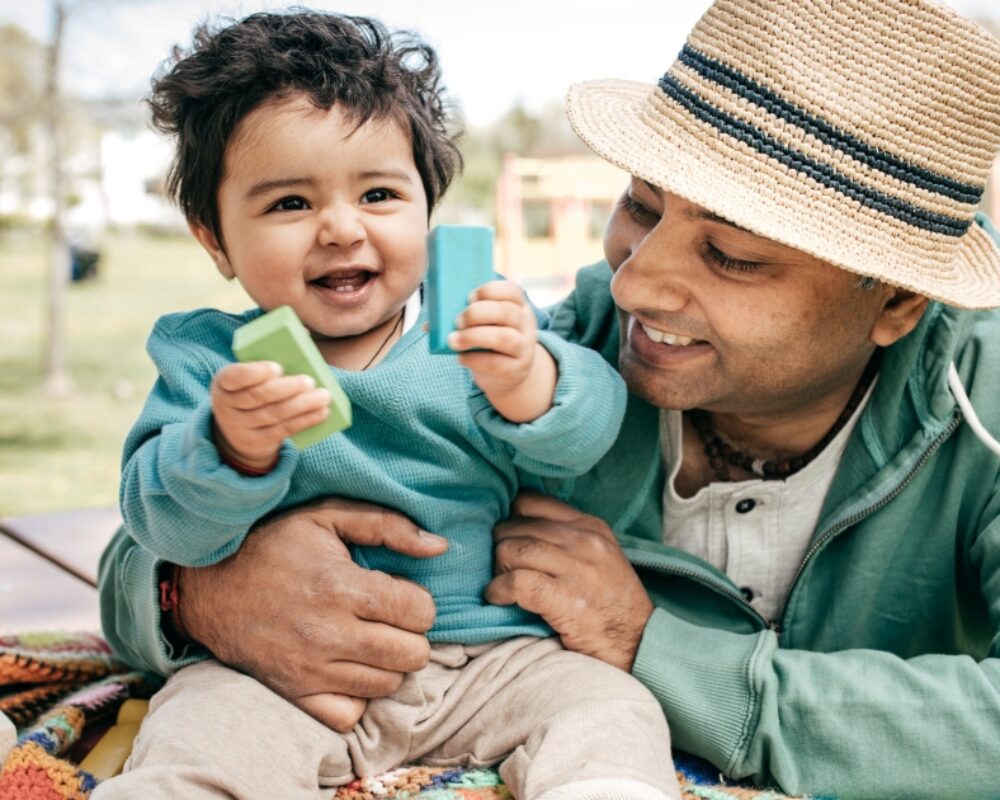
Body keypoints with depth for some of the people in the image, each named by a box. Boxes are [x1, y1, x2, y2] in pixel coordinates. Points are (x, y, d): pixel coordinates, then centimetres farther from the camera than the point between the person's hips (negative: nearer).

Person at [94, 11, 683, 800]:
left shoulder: (481, 329, 2)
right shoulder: (206, 357, 2)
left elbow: (582, 435, -10)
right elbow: (164, 523, -7)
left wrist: (526, 383, -34)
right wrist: (232, 448, -29)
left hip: (492, 656, 1)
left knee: (613, 714, -18)